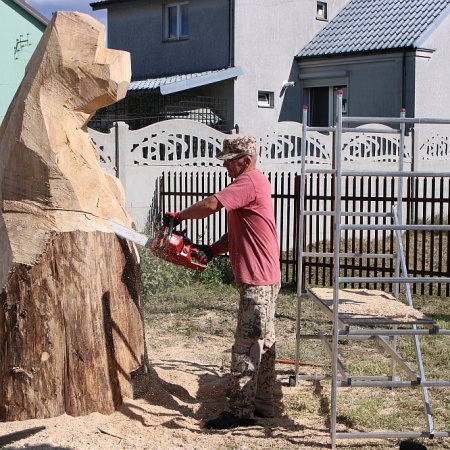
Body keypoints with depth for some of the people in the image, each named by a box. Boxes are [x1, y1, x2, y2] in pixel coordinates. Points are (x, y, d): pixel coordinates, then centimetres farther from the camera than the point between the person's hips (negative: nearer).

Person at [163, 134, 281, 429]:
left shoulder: (249, 182, -16)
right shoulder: (255, 183, 18)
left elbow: (211, 205, -29)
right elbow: (237, 234, 18)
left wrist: (179, 216, -13)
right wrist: (212, 250, 5)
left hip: (257, 282, -11)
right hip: (265, 280, 11)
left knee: (247, 346, -7)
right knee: (264, 341, 15)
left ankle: (240, 411, -2)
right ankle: (263, 402, 25)